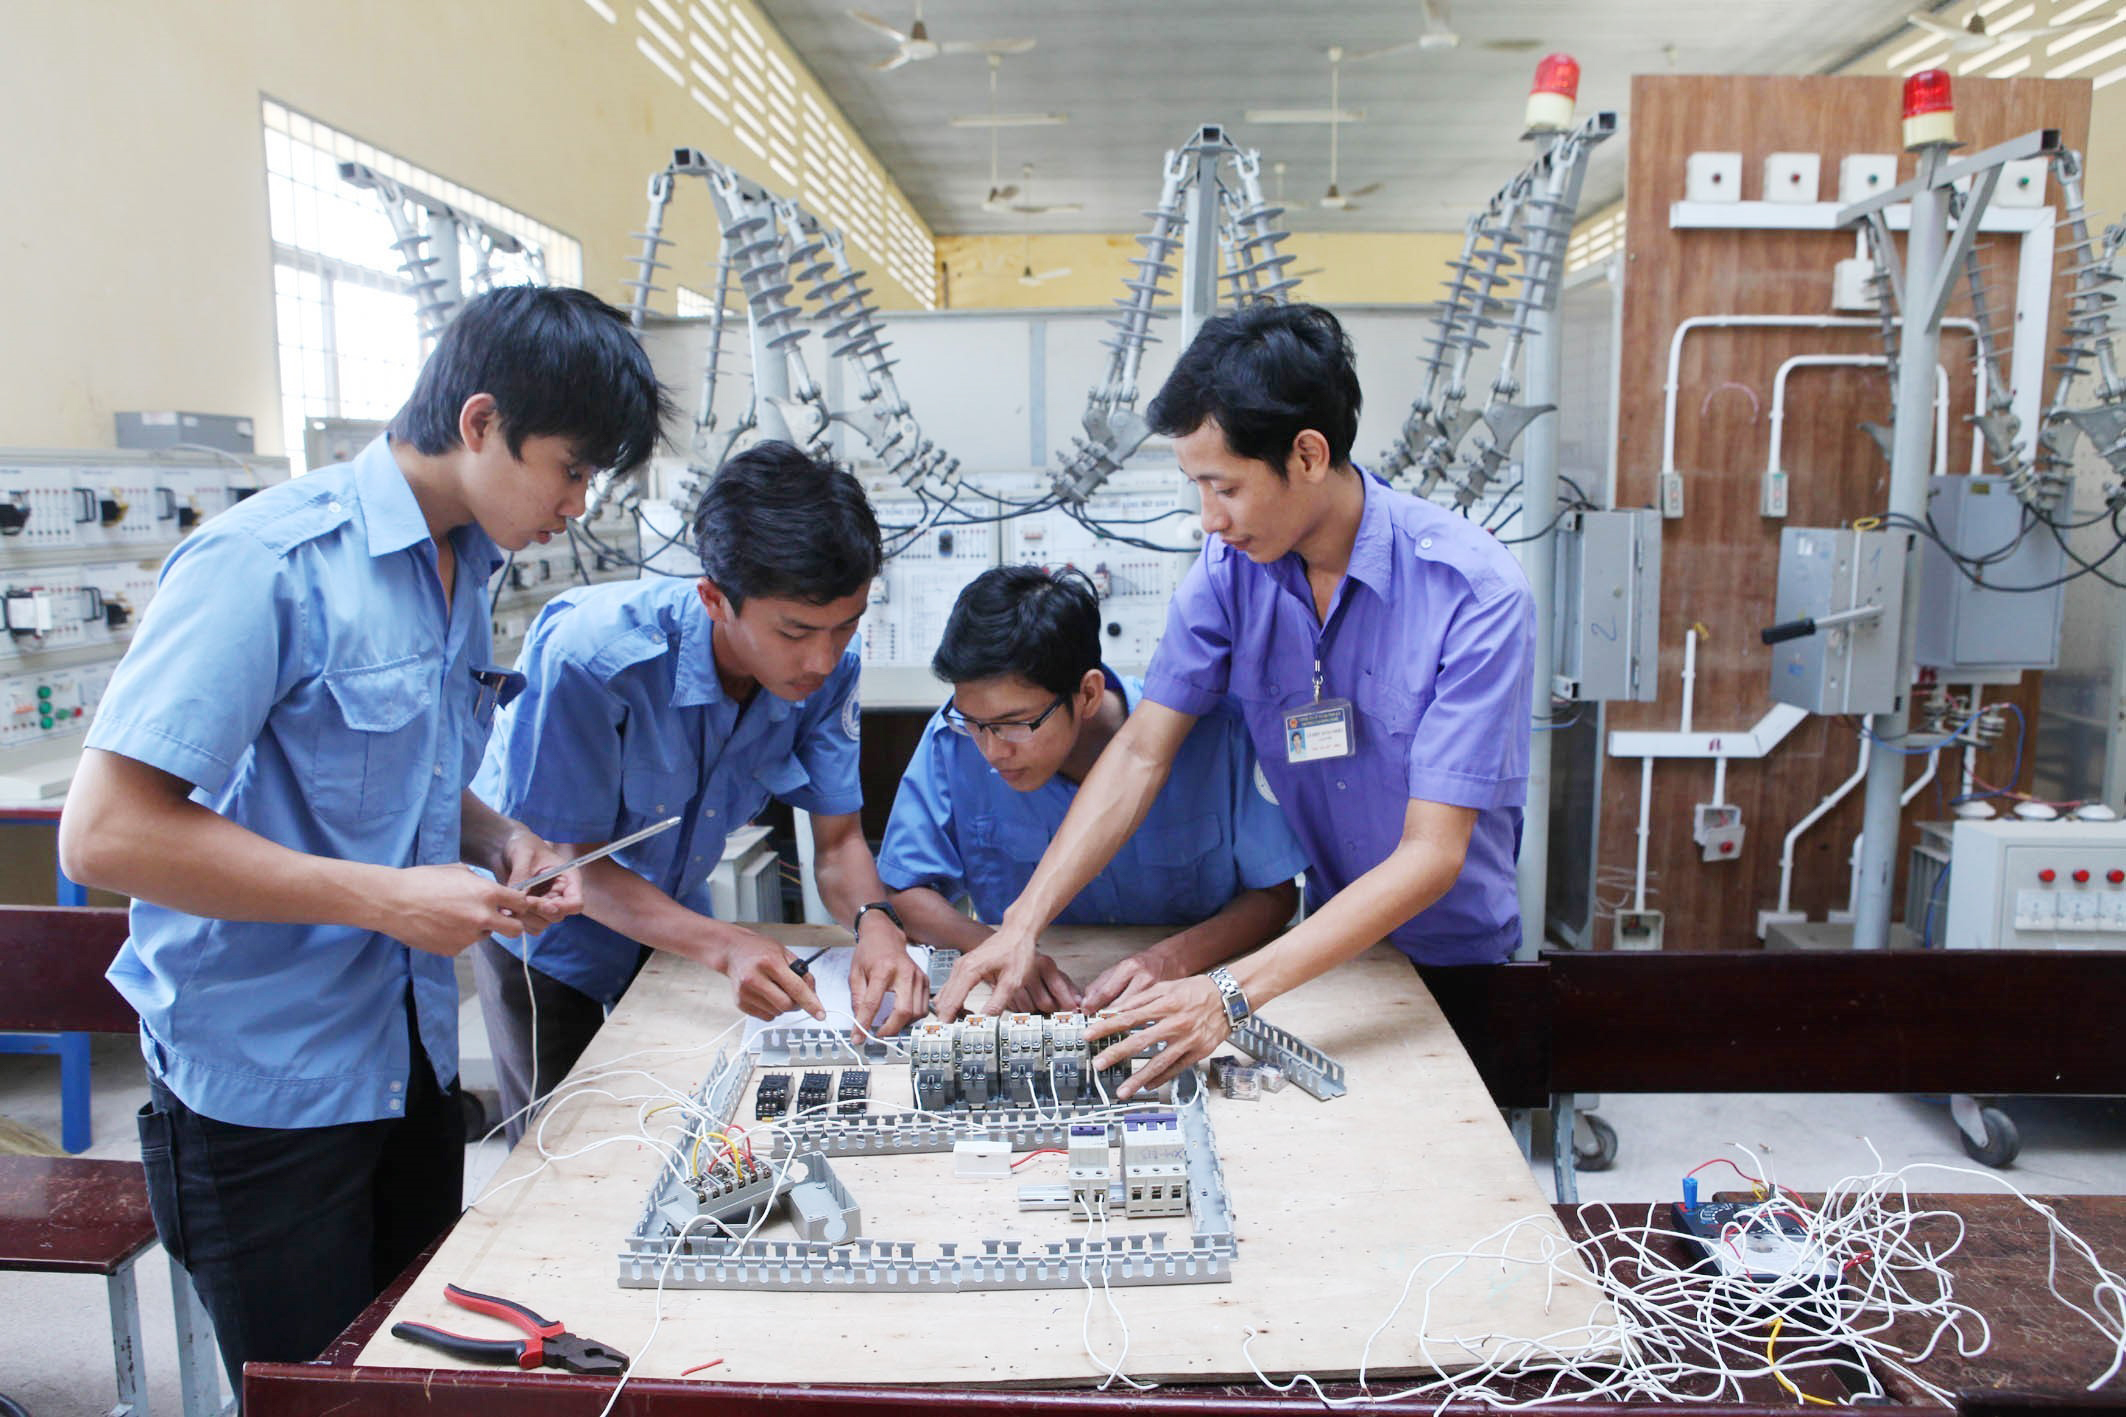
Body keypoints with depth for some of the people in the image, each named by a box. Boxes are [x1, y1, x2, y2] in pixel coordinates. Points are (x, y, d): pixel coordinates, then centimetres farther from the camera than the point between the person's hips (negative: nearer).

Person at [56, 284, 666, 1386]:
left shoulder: (463, 569, 6)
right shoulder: (270, 563, -20)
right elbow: (106, 833, -23)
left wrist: (499, 840, -2)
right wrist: (386, 899, -24)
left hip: (411, 1057, 8)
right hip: (266, 1082, -8)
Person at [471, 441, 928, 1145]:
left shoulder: (829, 665, -22)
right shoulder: (590, 651, -36)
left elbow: (839, 840, -14)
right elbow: (563, 859, -28)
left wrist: (874, 922, -36)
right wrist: (722, 946, -42)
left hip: (674, 913, 4)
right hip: (550, 923, -4)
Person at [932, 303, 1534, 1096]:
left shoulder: (1475, 591, -24)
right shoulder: (1231, 568, -10)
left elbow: (1431, 855, -27)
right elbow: (1141, 753, -8)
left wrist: (1235, 993, -35)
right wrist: (1024, 922, -18)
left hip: (1454, 957, -3)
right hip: (1326, 933, 3)